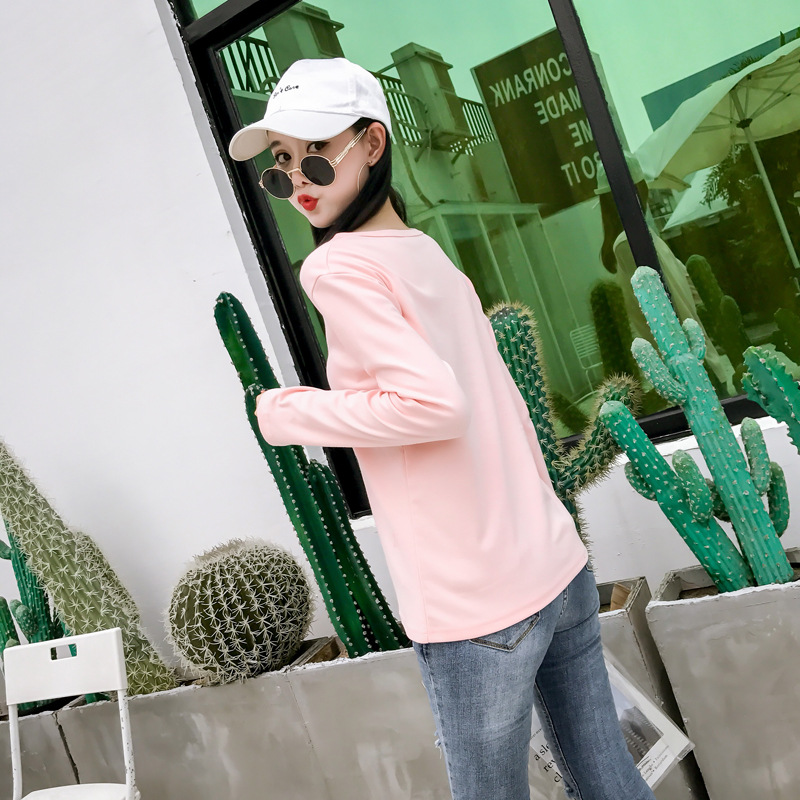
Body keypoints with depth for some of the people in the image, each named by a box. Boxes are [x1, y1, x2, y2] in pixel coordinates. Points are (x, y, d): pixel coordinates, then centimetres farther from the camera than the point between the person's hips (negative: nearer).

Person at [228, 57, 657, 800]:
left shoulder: (335, 267, -11)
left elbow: (435, 401, -22)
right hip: (560, 568, 8)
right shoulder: (432, 254, 12)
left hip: (477, 611, -7)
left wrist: (291, 414, -9)